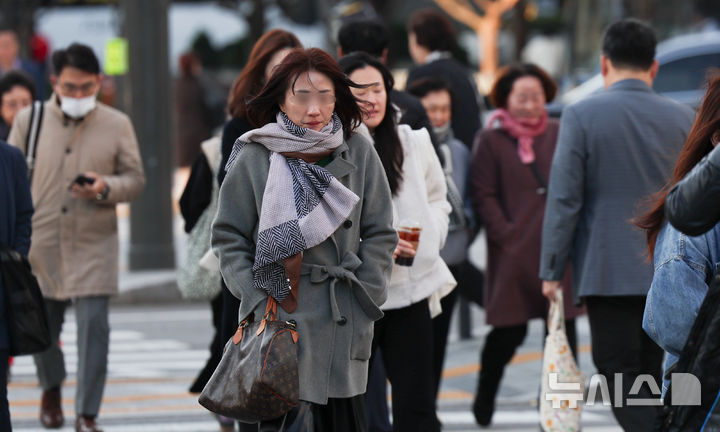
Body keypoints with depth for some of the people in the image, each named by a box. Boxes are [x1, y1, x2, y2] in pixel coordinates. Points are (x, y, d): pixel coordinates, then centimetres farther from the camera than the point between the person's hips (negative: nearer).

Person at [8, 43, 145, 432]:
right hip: (40, 242, 1)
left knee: (93, 325, -11)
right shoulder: (29, 120, 2)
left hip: (94, 243, -1)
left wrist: (106, 188, -16)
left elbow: (136, 179, 6)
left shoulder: (117, 125, 1)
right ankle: (51, 388, 41)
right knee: (41, 324, 11)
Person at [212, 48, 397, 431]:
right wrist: (256, 299, -5)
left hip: (342, 320, 2)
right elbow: (229, 238, 5)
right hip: (277, 312, -2)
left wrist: (364, 299, 1)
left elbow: (379, 236, 10)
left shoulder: (359, 154, 5)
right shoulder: (254, 158, -1)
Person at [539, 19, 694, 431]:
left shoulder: (582, 115, -8)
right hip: (668, 273, 4)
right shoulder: (684, 118, 3)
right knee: (649, 373, 14)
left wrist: (552, 271, -2)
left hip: (608, 271, -4)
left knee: (619, 374, -3)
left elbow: (564, 200, -9)